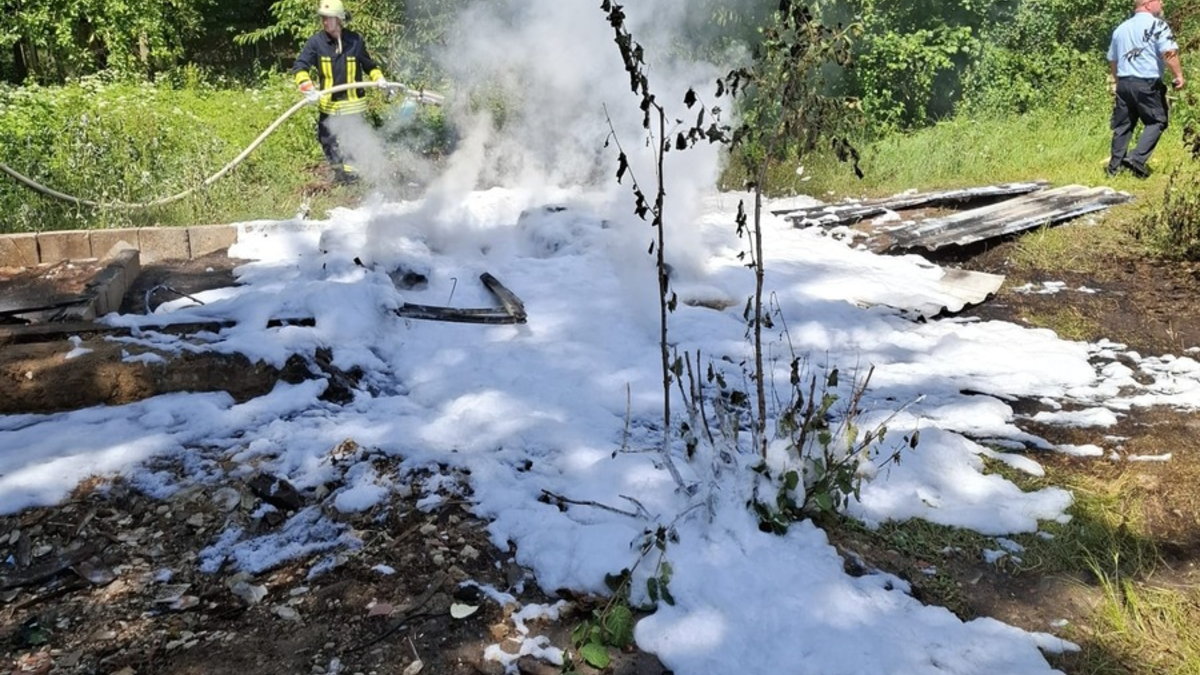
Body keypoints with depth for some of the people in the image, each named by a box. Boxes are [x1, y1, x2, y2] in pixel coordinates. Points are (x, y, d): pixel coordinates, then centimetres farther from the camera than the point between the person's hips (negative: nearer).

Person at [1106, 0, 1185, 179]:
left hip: (1123, 83, 6)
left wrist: (1116, 82, 32)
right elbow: (1169, 52, -18)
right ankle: (1137, 159, -10)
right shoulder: (1157, 24, -7)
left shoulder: (1120, 28, 15)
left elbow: (1112, 60, 22)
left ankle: (1114, 166, 13)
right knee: (1156, 121, 4)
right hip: (1147, 84, -6)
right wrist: (1179, 75, -8)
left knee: (1123, 125, 12)